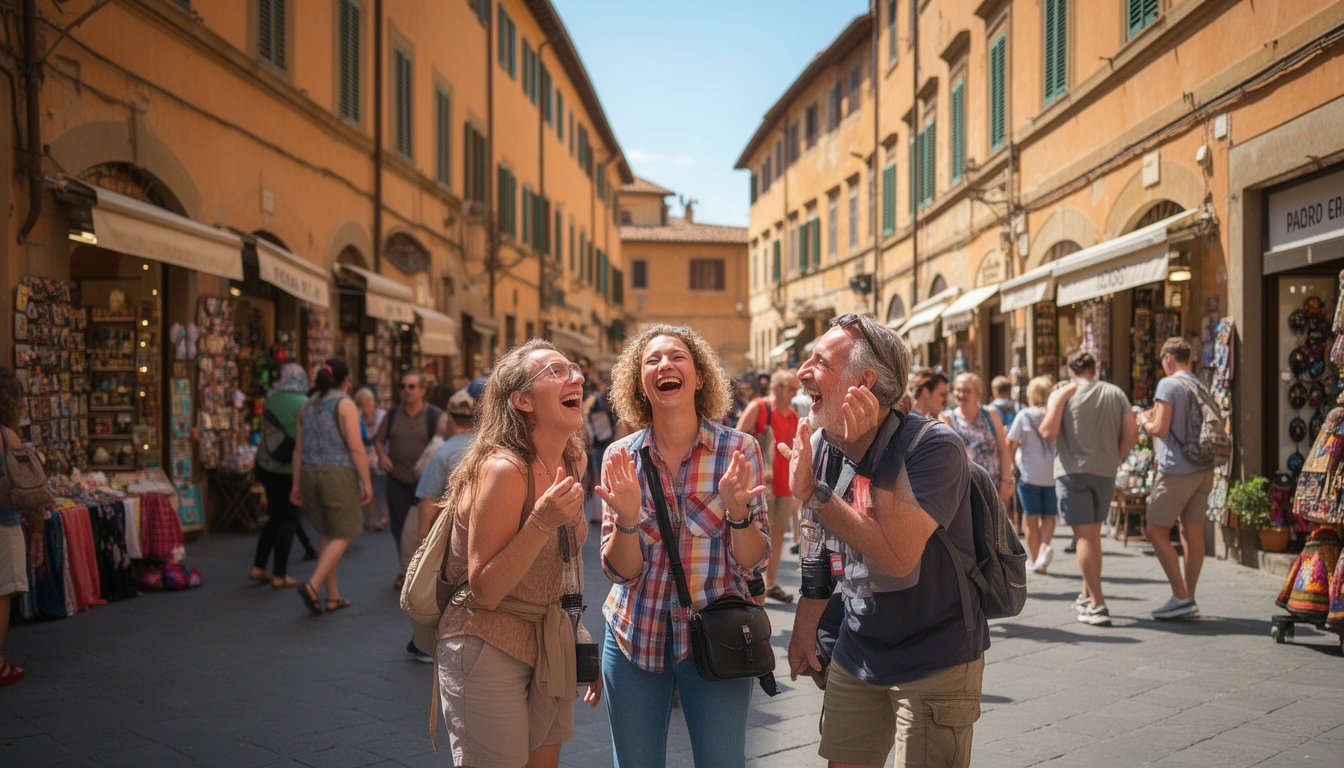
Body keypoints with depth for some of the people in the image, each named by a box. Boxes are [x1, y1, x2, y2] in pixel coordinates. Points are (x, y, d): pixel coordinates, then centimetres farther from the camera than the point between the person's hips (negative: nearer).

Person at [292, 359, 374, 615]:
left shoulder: (309, 405, 10)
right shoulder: (345, 404, -9)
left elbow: (299, 448, 10)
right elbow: (356, 447, -14)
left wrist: (297, 484, 14)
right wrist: (366, 482, -10)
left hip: (310, 474, 7)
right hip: (338, 475, -7)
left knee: (327, 534, 15)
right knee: (342, 536, 3)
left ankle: (333, 596, 17)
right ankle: (312, 585, -13)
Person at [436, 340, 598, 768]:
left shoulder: (570, 463, 5)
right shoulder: (502, 469, -20)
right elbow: (484, 592, -20)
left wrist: (585, 651, 18)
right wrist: (541, 522, -30)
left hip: (550, 652, 7)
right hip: (489, 649, -7)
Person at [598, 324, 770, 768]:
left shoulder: (739, 449, -8)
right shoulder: (621, 458, -5)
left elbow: (753, 563, -7)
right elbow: (621, 572, -5)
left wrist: (736, 509, -26)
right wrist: (627, 517, -25)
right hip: (635, 636, 2)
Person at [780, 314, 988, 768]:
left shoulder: (933, 446, -21)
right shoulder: (824, 449, 0)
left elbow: (897, 556, -32)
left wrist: (812, 493, -30)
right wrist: (804, 627, 10)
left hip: (935, 660, -6)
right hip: (856, 655, 6)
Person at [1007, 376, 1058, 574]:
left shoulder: (1024, 415, -7)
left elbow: (1010, 444, -6)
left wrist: (1015, 465, 8)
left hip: (1029, 474, -1)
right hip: (1053, 474, 1)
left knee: (1031, 518, 8)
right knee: (1049, 516, 12)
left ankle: (1034, 559, 12)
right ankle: (1044, 547, -11)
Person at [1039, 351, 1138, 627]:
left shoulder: (1062, 393, -2)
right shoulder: (1115, 393, 8)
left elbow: (1049, 432, -12)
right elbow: (1131, 434, 1)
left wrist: (1040, 425, 8)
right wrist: (1113, 459, 12)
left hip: (1073, 470, -4)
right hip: (1105, 472, 4)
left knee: (1084, 536, -3)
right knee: (1093, 534, 17)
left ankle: (1098, 606, -8)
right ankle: (1087, 596, 28)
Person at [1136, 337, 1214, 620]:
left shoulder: (1169, 384, -9)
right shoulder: (1201, 388, 14)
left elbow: (1160, 429, -15)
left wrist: (1144, 421, 6)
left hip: (1177, 470, -8)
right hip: (1203, 469, 8)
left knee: (1156, 531, -1)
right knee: (1193, 533, 9)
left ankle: (1181, 596, -5)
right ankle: (1189, 602, 13)